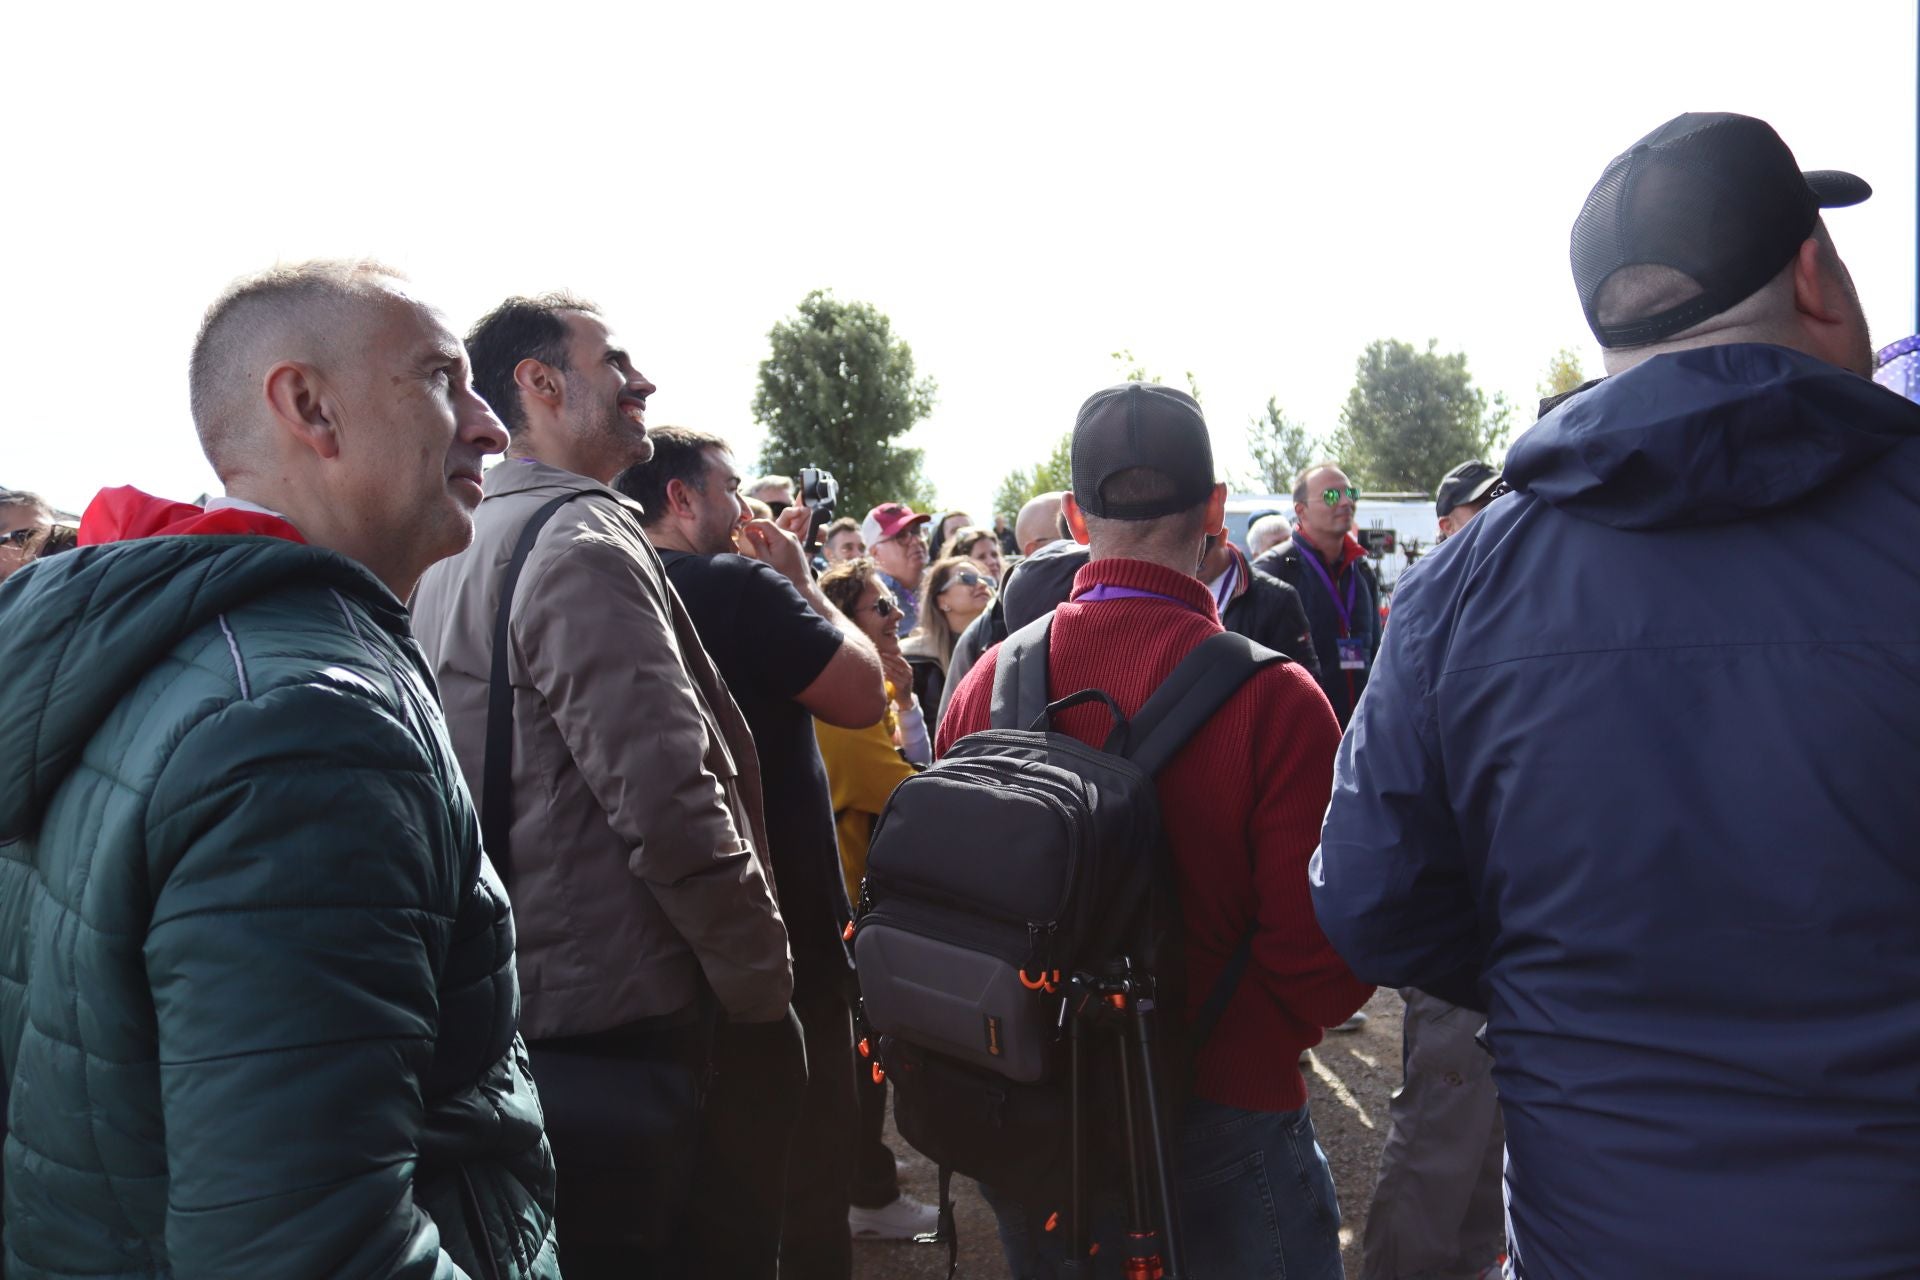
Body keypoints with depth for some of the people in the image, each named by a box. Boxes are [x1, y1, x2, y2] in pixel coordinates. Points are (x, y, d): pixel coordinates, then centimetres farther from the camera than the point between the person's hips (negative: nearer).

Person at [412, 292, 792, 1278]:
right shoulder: (581, 542, -18)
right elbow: (670, 804, -24)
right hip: (609, 1028, -9)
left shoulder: (450, 552, 11)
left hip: (495, 1002, 9)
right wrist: (765, 992, -13)